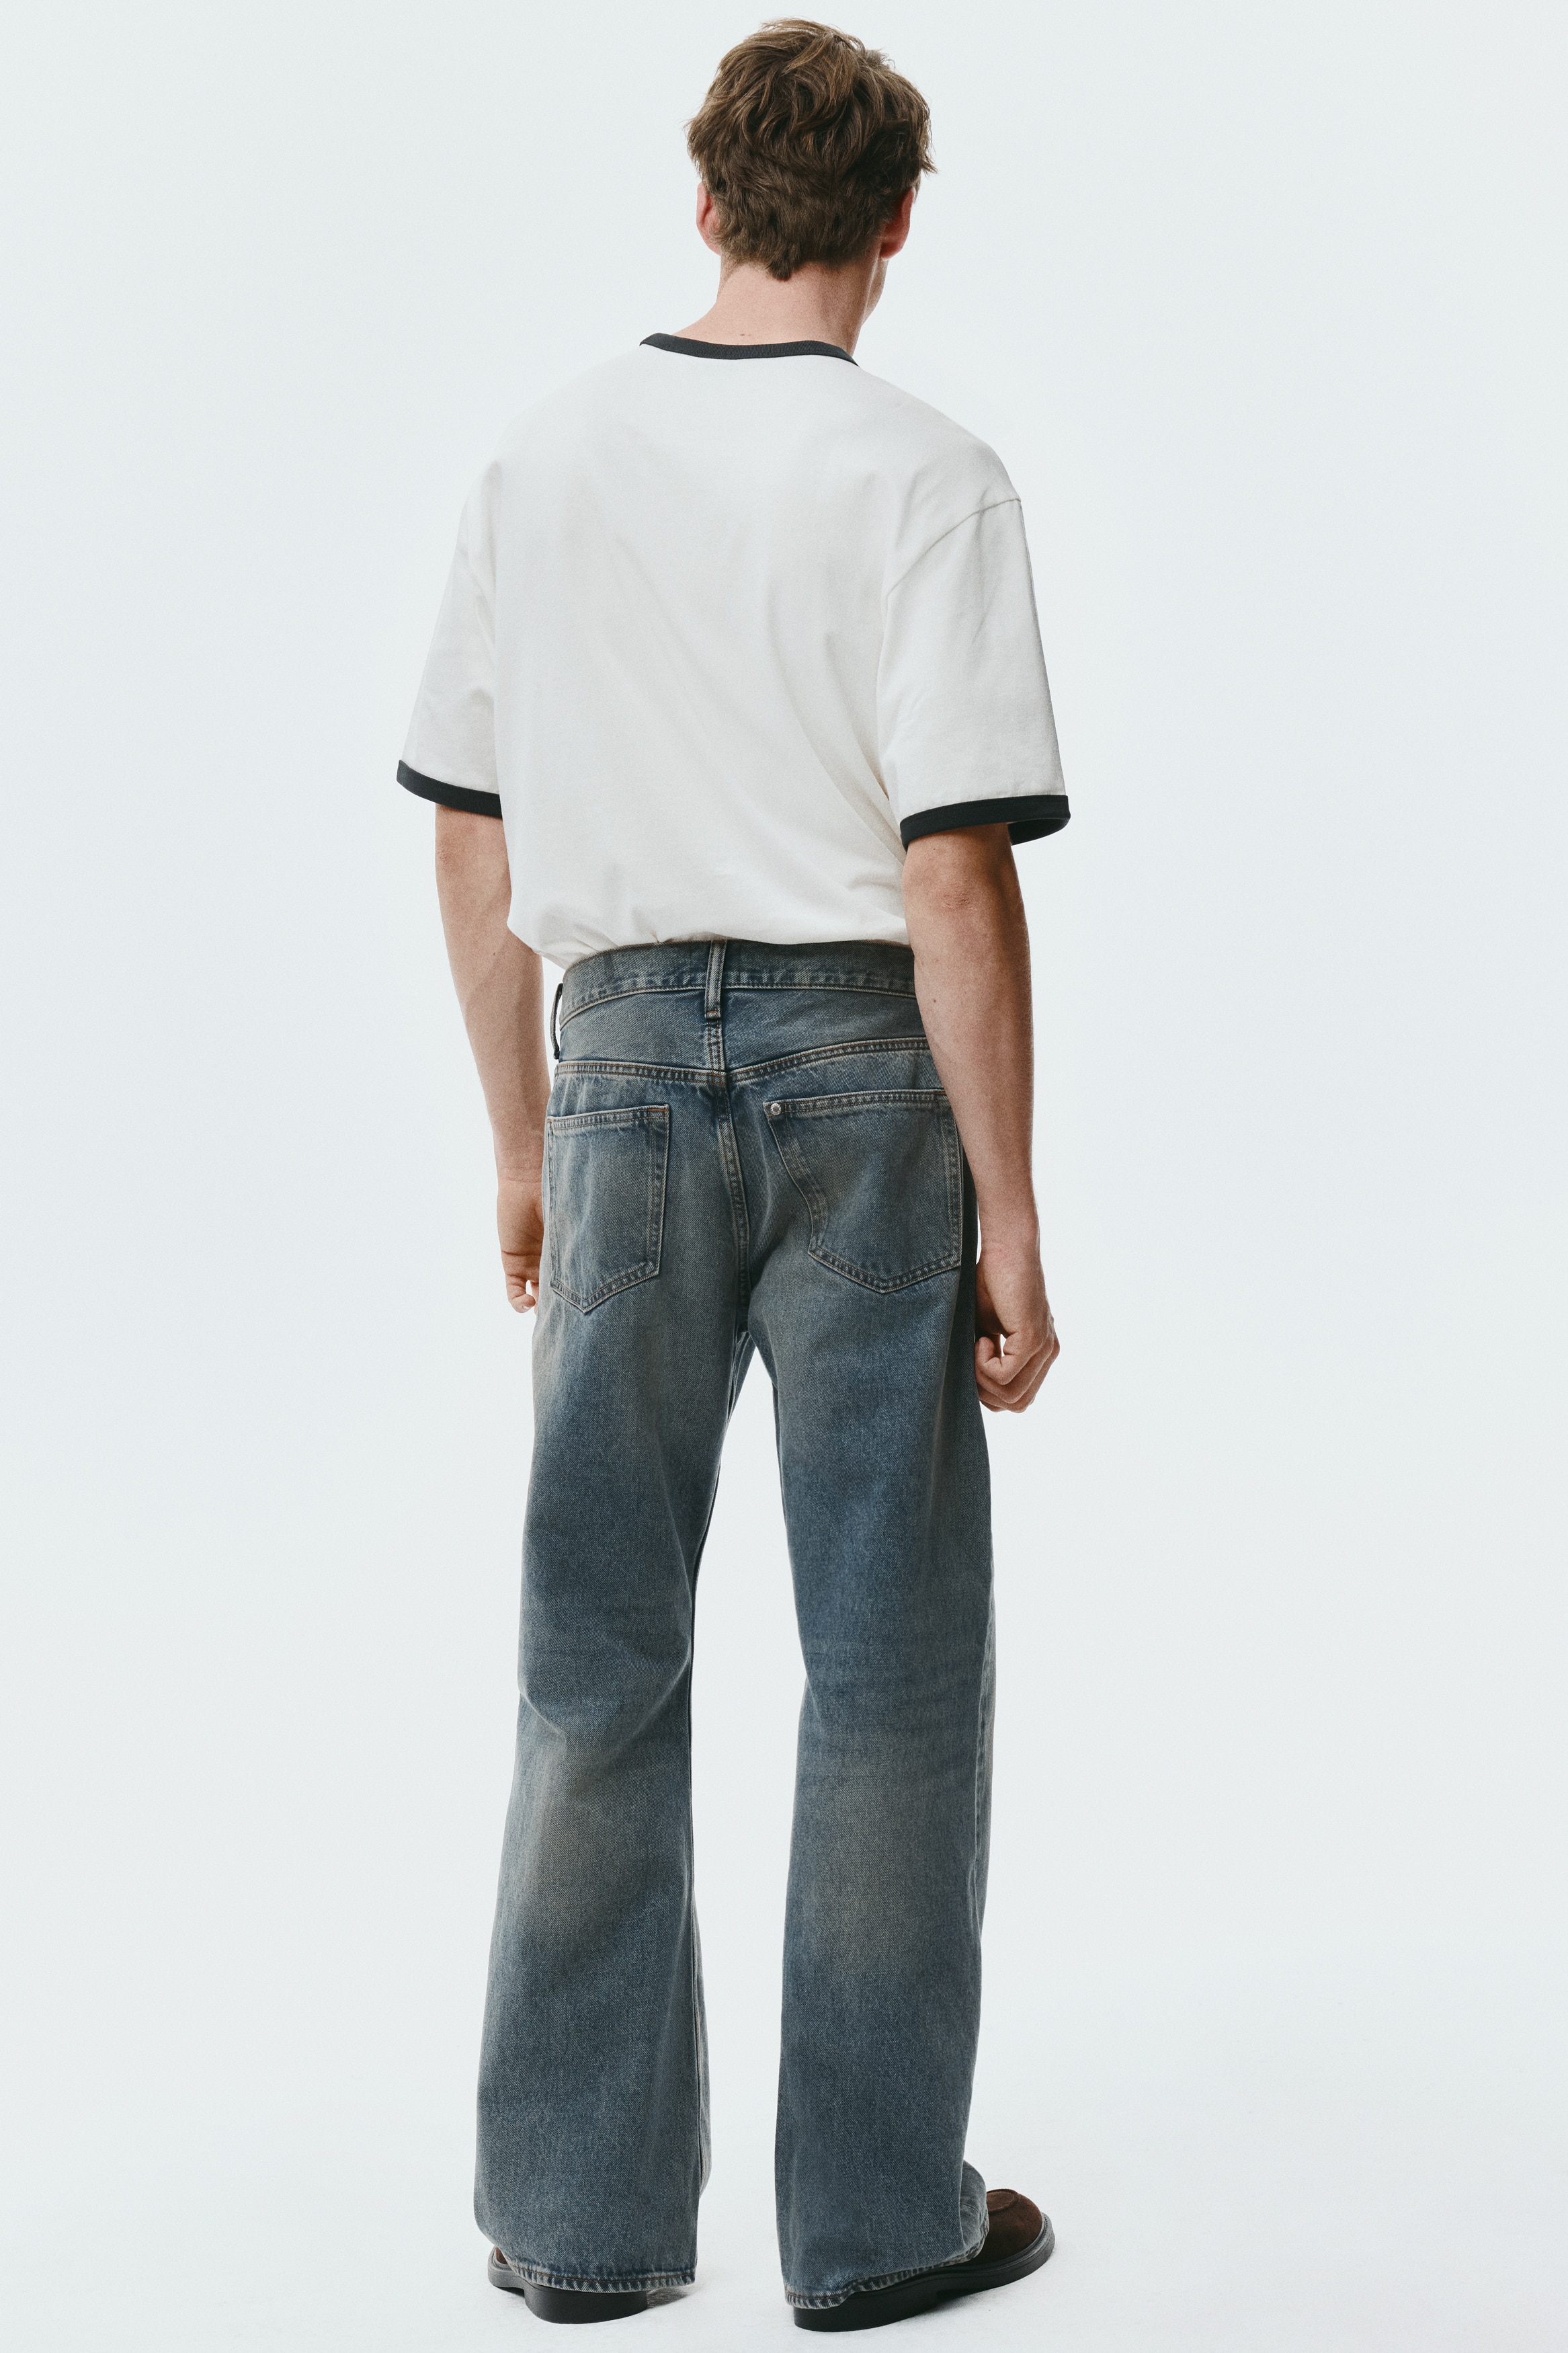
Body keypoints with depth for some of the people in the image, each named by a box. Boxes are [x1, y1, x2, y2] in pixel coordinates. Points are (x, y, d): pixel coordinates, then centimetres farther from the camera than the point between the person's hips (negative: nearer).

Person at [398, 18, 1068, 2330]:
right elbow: (955, 877, -15)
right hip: (861, 1063, -4)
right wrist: (1007, 1214, -9)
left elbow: (471, 845, 8)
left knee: (601, 1650, 12)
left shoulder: (544, 461, 6)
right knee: (891, 1656, 7)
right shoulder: (922, 478, -8)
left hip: (624, 1051, 4)